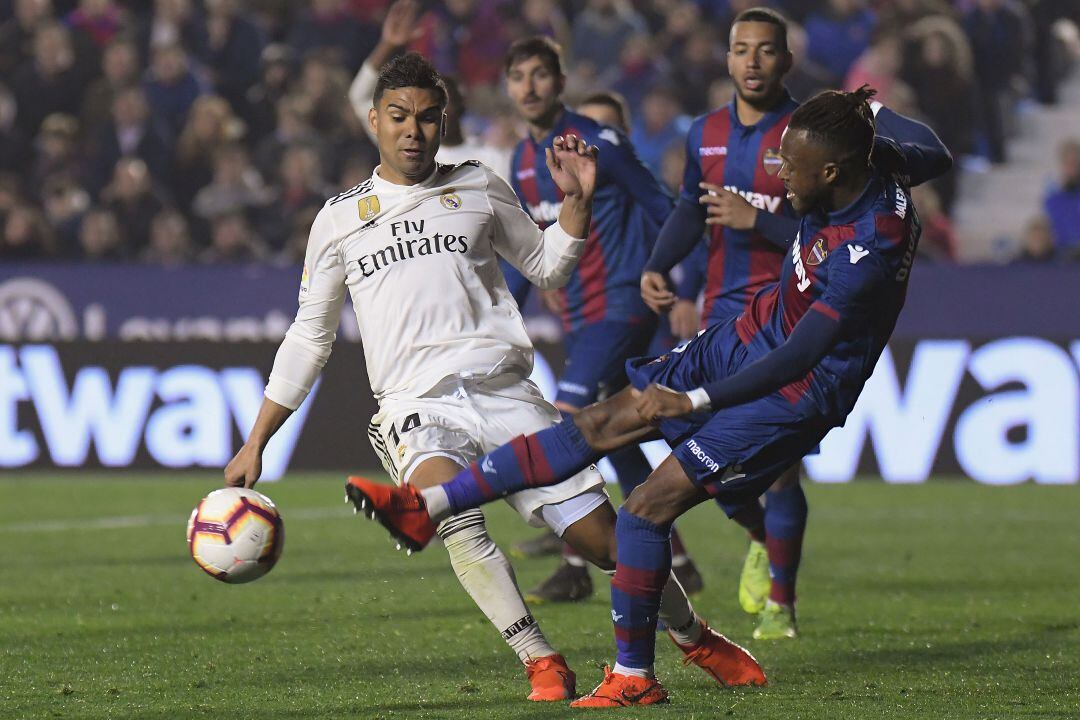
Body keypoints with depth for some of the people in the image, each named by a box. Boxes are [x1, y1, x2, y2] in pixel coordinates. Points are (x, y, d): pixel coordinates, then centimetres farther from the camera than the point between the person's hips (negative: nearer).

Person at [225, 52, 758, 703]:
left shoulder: (477, 187, 14)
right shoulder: (339, 220, 13)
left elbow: (547, 267, 25)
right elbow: (309, 337, 20)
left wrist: (577, 202, 6)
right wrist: (256, 444, 17)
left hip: (505, 394, 1)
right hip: (417, 408, -1)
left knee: (603, 536, -4)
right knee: (456, 517, -34)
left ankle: (695, 637, 21)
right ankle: (541, 662, -28)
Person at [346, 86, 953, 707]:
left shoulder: (871, 251, -33)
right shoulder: (875, 164, -9)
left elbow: (797, 358, -29)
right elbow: (935, 154, 15)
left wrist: (695, 401, -25)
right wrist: (871, 111, 23)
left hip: (793, 394, -9)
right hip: (748, 340, 9)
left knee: (648, 509, -13)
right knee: (604, 424, 5)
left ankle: (634, 677, 3)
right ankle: (430, 506, 7)